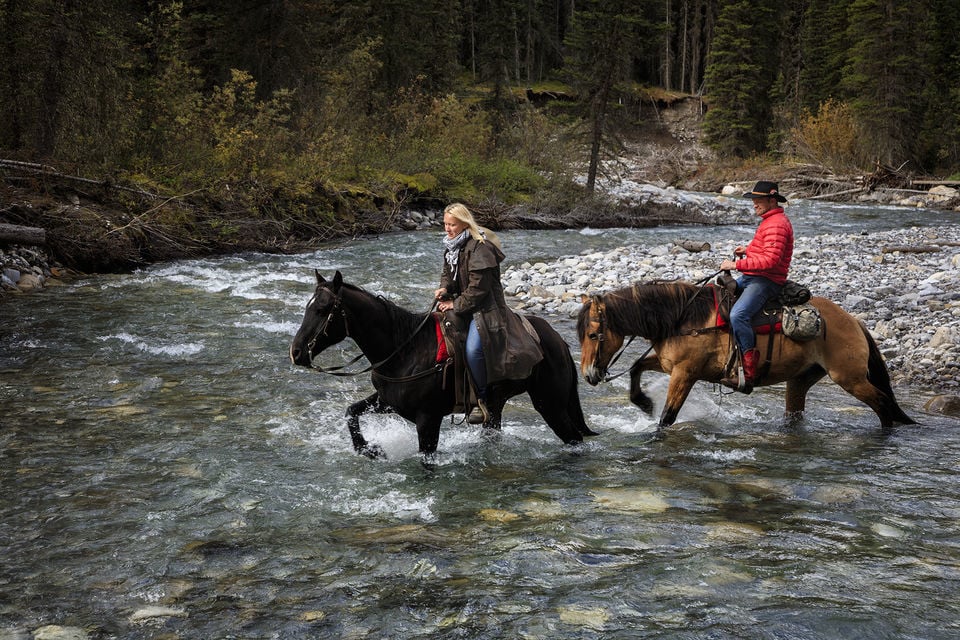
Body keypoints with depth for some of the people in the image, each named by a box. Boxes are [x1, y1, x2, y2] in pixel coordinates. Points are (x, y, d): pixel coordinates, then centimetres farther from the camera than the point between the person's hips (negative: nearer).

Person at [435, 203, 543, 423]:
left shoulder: (479, 248, -19)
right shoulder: (451, 246, 10)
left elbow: (478, 287, -20)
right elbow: (448, 273, 19)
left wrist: (457, 305, -17)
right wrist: (444, 289, -3)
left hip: (485, 307, -10)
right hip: (462, 304, 10)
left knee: (473, 349, -27)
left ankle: (481, 399, -12)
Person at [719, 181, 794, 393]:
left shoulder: (776, 224, -16)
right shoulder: (770, 221, 18)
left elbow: (770, 260, -27)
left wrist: (736, 265, -24)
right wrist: (748, 249, 14)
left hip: (766, 281, -12)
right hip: (752, 278, 12)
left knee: (738, 315, -31)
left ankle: (748, 376, -35)